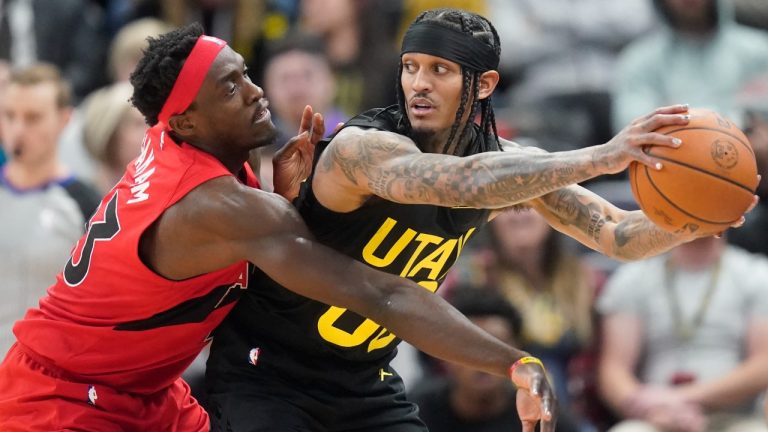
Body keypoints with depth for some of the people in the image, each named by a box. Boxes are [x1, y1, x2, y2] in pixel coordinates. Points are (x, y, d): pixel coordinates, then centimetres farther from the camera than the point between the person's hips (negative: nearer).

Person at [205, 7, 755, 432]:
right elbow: (459, 183, -48)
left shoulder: (505, 165, -6)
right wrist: (600, 157, -53)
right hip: (266, 370, -7)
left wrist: (690, 222, -28)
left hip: (364, 379, 7)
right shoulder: (364, 146, -28)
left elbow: (618, 235, -6)